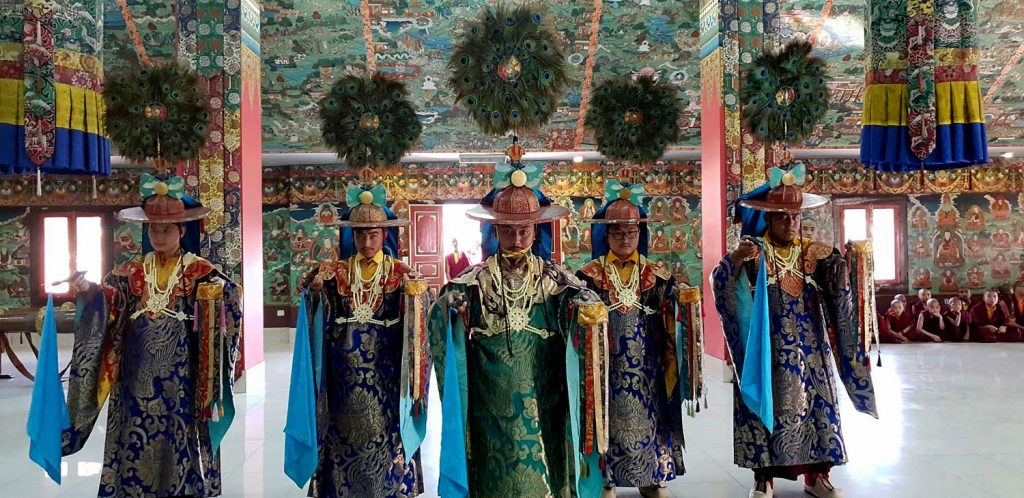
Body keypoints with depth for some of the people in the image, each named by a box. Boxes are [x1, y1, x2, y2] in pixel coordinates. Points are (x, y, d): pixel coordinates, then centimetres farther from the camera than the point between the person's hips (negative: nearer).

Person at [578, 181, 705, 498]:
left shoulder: (657, 275, 5)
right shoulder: (590, 274, 0)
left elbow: (675, 318, -1)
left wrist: (688, 301, -20)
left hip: (647, 370, 2)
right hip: (608, 369, -2)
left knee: (648, 419, 9)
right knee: (610, 421, 5)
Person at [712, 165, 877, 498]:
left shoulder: (813, 253, 7)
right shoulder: (753, 252, -4)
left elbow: (839, 290, 3)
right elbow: (719, 283, -15)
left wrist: (844, 264, -16)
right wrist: (734, 261, -34)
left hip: (809, 349, 4)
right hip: (767, 351, -3)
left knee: (815, 403, 7)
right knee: (767, 404, 0)